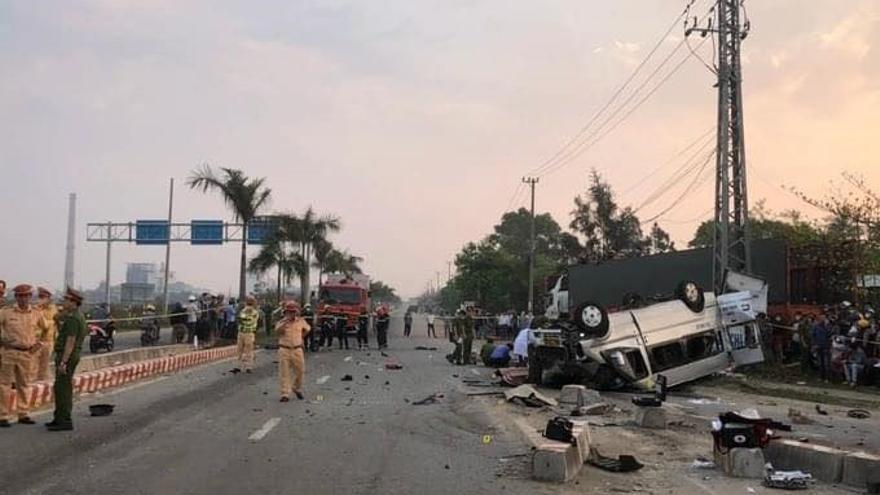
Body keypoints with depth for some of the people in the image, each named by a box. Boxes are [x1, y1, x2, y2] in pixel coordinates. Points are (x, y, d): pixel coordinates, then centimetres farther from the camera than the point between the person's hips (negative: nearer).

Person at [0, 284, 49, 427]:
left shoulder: (37, 313, 5)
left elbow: (43, 329, 20)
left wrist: (39, 343, 12)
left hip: (27, 354, 3)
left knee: (23, 385, 11)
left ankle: (23, 414, 18)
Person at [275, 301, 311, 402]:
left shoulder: (301, 321, 6)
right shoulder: (281, 322, -1)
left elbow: (308, 329, 24)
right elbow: (277, 330, -22)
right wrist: (286, 322, -29)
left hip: (297, 350, 2)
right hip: (284, 350, -2)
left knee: (300, 371, 7)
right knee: (284, 373, -2)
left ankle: (297, 389, 31)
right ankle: (285, 394, 4)